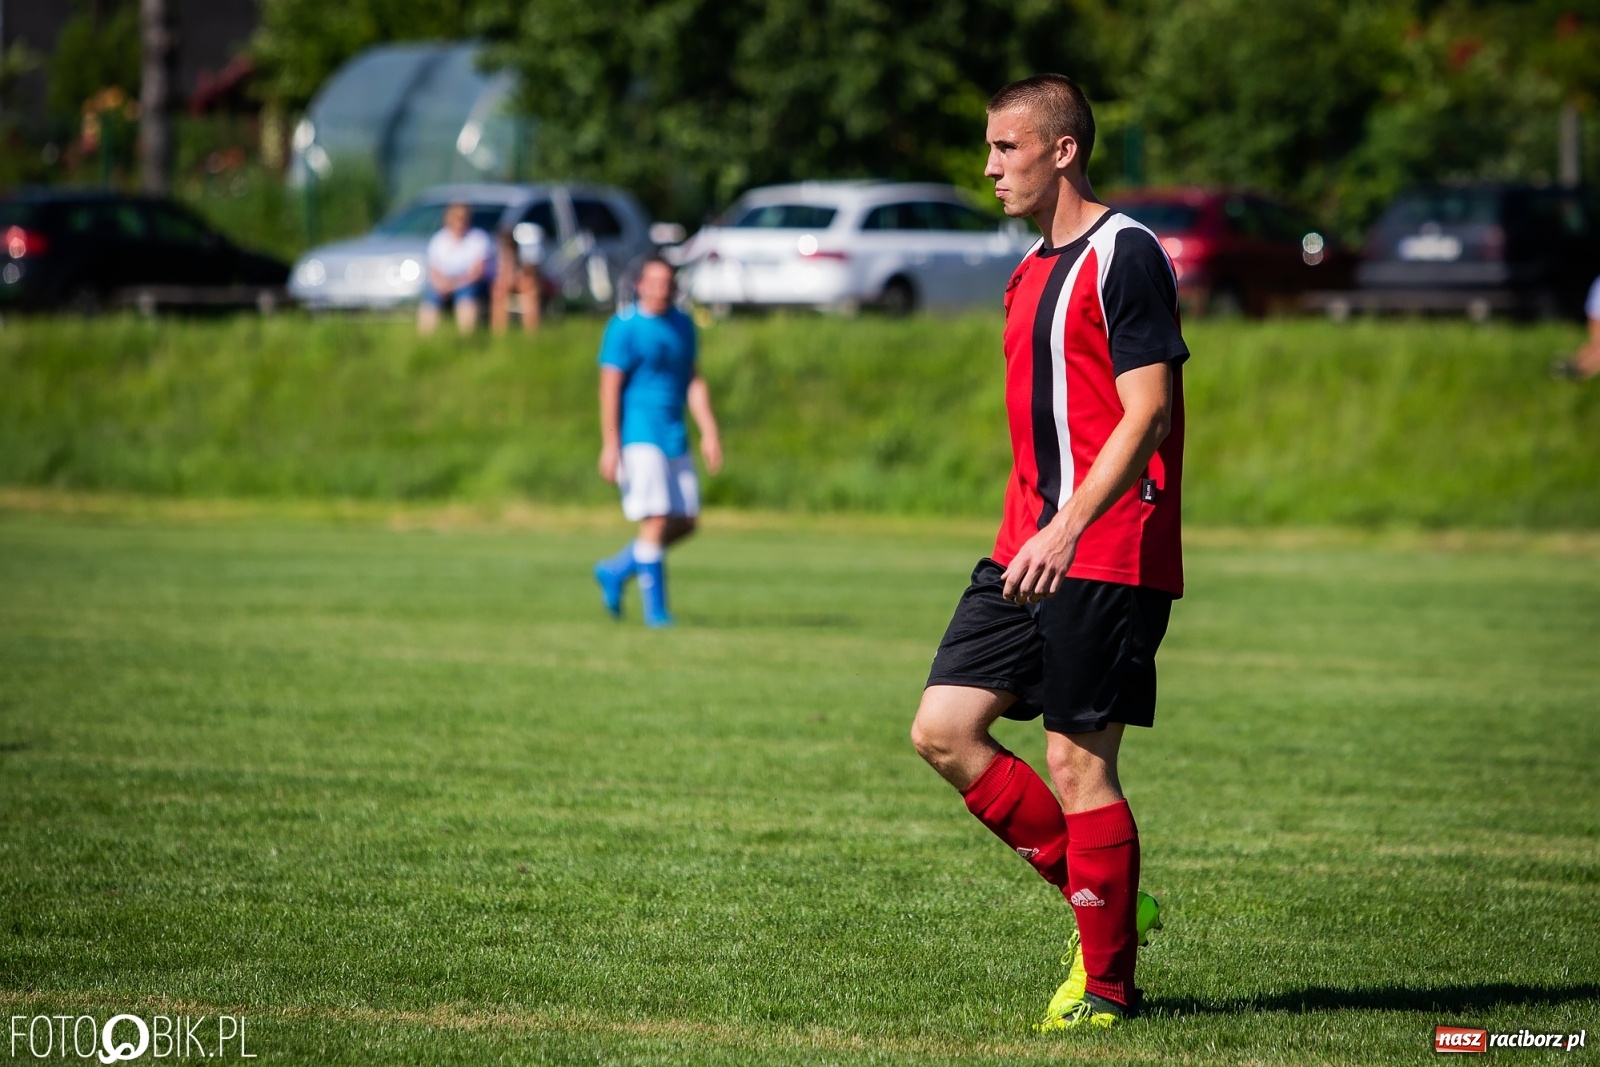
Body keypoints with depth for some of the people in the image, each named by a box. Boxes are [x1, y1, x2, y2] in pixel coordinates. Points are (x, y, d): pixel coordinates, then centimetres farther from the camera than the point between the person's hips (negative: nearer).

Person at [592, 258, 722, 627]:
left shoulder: (683, 325, 13)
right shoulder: (624, 327, -8)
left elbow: (694, 382, 16)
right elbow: (610, 387, -10)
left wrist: (709, 432, 8)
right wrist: (610, 445, -14)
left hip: (675, 440, 7)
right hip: (639, 437, -7)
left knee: (684, 522, 7)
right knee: (657, 520, -13)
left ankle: (616, 571, 25)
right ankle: (655, 611, -6)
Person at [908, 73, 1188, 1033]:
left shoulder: (1124, 254, -11)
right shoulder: (1035, 266, 18)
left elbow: (1145, 415, -17)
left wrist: (1066, 530, -24)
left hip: (1106, 556, -9)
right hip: (1028, 549, 9)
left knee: (1077, 761, -6)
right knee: (944, 729, 2)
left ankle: (1108, 984, 5)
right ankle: (1105, 901, 14)